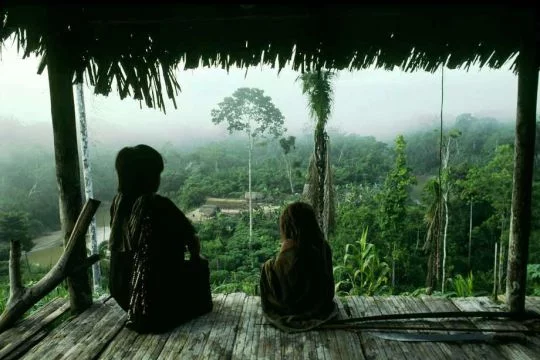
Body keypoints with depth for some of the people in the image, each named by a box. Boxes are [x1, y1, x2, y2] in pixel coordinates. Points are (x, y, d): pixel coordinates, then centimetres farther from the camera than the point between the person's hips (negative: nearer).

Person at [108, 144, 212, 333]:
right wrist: (195, 257, 10)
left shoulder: (118, 203, -3)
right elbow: (192, 240, -13)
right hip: (155, 293, -6)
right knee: (199, 265, 18)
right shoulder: (158, 205, -23)